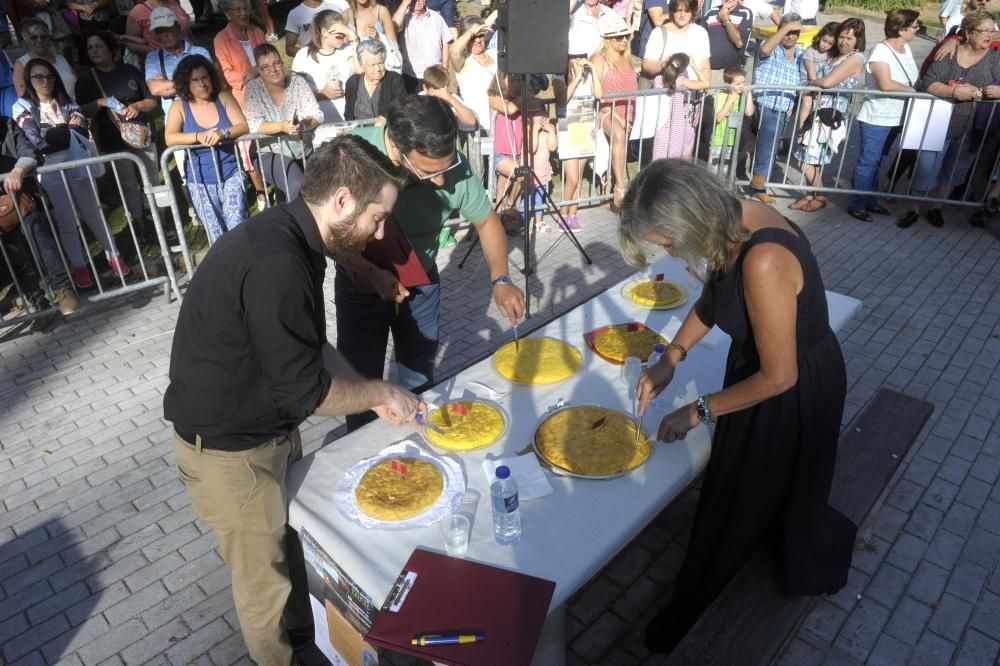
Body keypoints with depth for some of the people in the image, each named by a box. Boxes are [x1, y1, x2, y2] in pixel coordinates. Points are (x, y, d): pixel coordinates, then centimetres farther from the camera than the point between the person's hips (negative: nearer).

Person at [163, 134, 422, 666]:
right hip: (228, 448, -9)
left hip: (270, 428, 9)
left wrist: (371, 395, 0)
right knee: (265, 577, 14)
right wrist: (381, 393, -13)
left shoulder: (290, 238, -2)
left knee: (293, 545, 26)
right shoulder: (276, 264, -34)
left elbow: (312, 347, 8)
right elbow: (304, 389, -28)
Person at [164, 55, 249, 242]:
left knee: (237, 225, -19)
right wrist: (199, 136, -25)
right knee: (217, 234, -5)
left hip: (231, 173, 0)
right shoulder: (179, 106, 2)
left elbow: (244, 127, -7)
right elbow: (170, 138, -11)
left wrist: (223, 133, -26)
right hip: (199, 180, 0)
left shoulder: (223, 97, 4)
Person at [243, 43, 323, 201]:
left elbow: (316, 114, -5)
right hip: (272, 153, -3)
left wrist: (303, 125, -28)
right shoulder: (254, 88, -2)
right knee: (297, 185, -29)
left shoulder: (298, 82, 3)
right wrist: (281, 126, -30)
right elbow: (253, 124, -13)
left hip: (306, 151, 3)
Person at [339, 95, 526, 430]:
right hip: (362, 288, -1)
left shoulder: (453, 164, -22)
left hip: (422, 285, 2)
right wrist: (372, 273, -34)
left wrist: (500, 280, -19)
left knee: (420, 380, 18)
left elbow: (486, 221, -7)